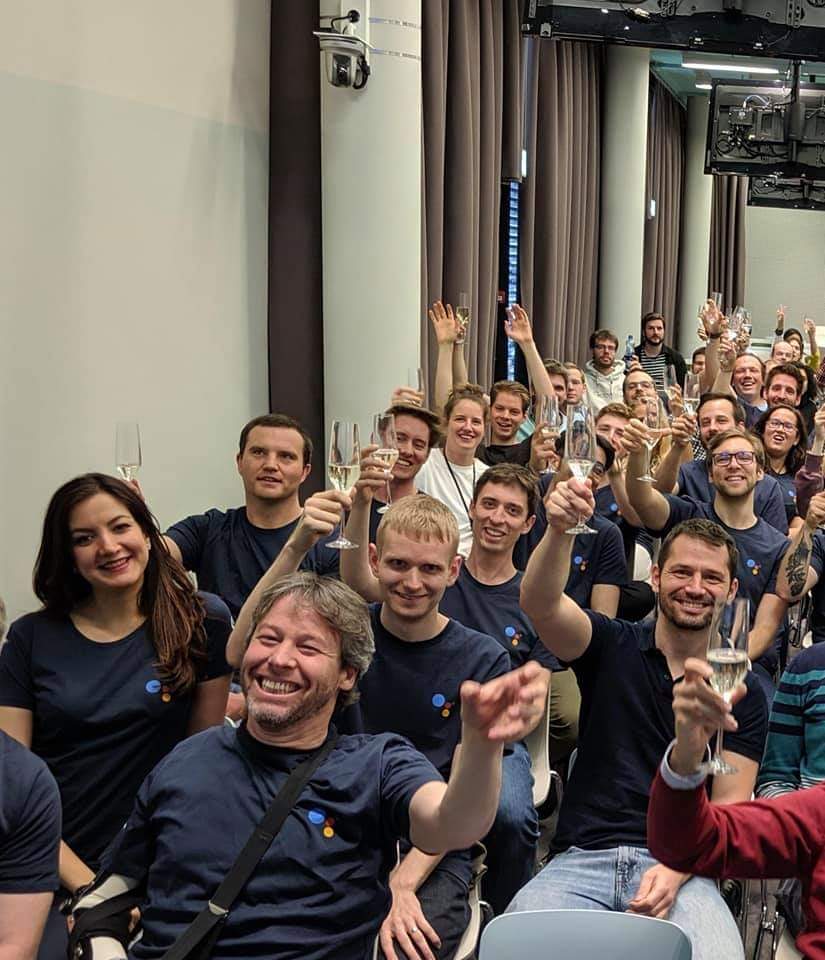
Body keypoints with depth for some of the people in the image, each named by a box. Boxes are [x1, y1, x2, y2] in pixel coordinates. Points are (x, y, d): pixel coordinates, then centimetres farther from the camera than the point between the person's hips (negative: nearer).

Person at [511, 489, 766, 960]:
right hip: (580, 862, 0)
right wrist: (560, 531, -34)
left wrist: (675, 872, -18)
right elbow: (540, 604, -14)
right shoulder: (612, 647, 6)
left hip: (678, 866, 0)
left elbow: (729, 808, 1)